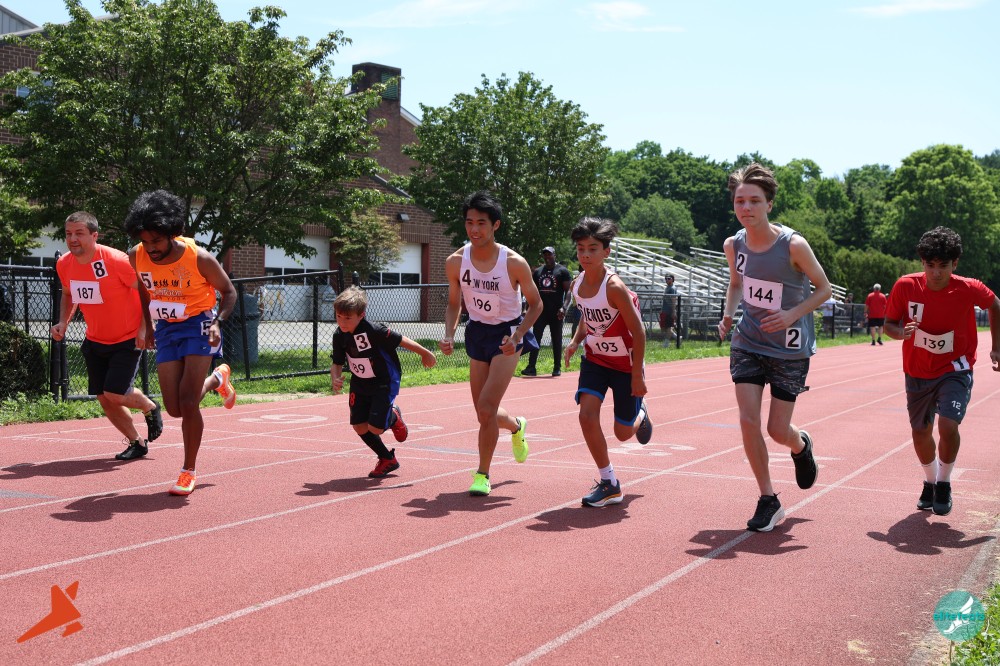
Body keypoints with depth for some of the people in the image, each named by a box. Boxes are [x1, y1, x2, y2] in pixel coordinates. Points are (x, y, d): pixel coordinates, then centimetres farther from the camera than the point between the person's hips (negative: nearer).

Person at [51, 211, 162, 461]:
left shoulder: (117, 261, -24)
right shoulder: (64, 265, -5)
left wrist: (145, 328, -21)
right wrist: (63, 322, 1)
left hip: (128, 340, -6)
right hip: (95, 341, 6)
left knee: (114, 393, -15)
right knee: (103, 398, 5)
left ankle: (150, 408, 18)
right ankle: (137, 443, 25)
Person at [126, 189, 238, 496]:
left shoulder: (199, 258, -22)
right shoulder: (136, 257, -11)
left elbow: (229, 291, -7)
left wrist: (217, 322, -23)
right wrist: (147, 327, 12)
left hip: (198, 324, -5)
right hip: (167, 328, 5)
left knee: (188, 401, -15)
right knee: (175, 408, 3)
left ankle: (188, 471, 4)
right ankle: (217, 379, 35)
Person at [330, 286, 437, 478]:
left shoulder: (373, 330, -29)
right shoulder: (339, 335, -11)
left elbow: (400, 340, -19)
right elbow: (337, 363, 1)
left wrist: (425, 353, -9)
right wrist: (335, 379, -19)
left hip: (384, 383, -6)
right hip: (359, 384, 6)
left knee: (375, 427, -14)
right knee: (359, 426, 0)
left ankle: (393, 417, 24)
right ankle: (387, 460, 22)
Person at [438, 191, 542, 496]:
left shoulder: (514, 263, -20)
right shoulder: (455, 262, -10)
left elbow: (535, 303, -7)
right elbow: (454, 304, 5)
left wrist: (517, 336, -22)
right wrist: (449, 336, -12)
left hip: (508, 334, -4)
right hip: (477, 332, 5)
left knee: (486, 408, -17)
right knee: (483, 413, 11)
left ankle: (482, 474, 0)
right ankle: (516, 426, 47)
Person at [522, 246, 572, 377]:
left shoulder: (562, 271, 0)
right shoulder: (537, 271, 13)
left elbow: (568, 291, -5)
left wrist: (564, 307, -18)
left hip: (556, 312, -3)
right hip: (540, 311, 3)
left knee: (557, 341, 4)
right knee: (535, 338, -4)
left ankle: (557, 368, 12)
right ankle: (531, 367, -7)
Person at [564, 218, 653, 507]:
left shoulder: (614, 287, -26)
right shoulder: (577, 285, -6)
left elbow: (638, 332, -21)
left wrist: (637, 375, -19)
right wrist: (575, 341, -6)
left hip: (625, 363, -5)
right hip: (595, 359, 5)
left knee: (622, 432, 5)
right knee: (587, 414, -16)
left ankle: (640, 413, 44)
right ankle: (609, 483, -2)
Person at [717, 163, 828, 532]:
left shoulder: (793, 245, -19)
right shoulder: (733, 244, -4)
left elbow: (824, 288, -7)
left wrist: (792, 314, -23)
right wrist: (728, 314, -3)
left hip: (790, 349, -3)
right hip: (747, 343, 3)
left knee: (778, 430, 2)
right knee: (748, 421, -9)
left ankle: (801, 446, 41)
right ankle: (768, 500, 8)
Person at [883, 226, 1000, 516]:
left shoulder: (969, 289, -18)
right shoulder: (906, 286, -16)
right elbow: (889, 324, -5)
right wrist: (901, 333, -28)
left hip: (955, 370, -2)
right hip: (918, 372, 3)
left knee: (948, 426, -22)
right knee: (920, 432, 13)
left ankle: (944, 484, 4)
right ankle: (930, 481, 40)